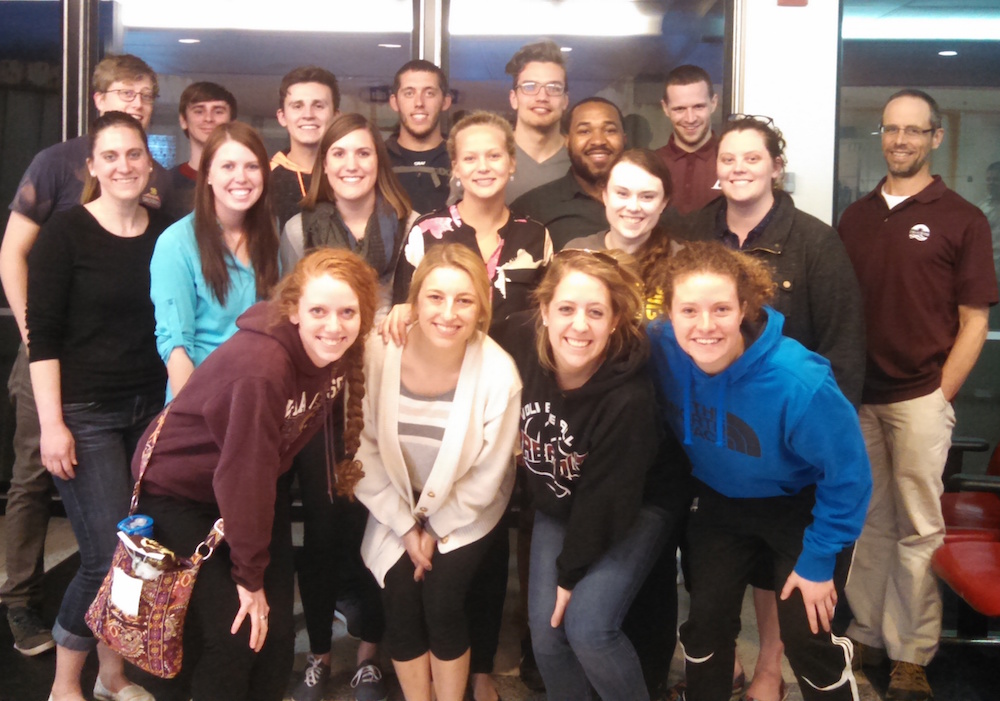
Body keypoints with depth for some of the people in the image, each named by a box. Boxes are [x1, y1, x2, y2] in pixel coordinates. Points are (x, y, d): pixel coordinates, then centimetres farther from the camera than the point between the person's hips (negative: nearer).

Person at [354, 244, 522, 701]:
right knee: (400, 603, -9)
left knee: (441, 601, -15)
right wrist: (405, 527, -7)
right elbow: (364, 452, -10)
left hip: (464, 512, -1)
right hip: (396, 505, 2)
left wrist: (435, 530, -7)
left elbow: (486, 478, -12)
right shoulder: (378, 354, -21)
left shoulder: (498, 374, -24)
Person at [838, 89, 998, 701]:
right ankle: (866, 635, 24)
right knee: (870, 524, 12)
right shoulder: (856, 218, 11)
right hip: (858, 397, 3)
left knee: (918, 530, 3)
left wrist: (940, 396, -8)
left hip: (919, 398, -3)